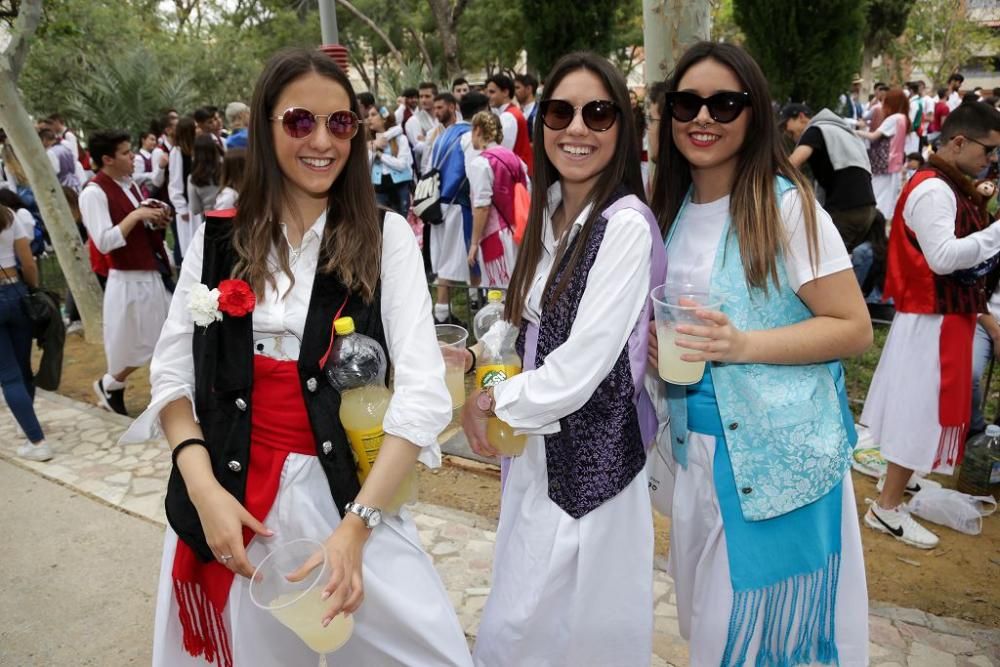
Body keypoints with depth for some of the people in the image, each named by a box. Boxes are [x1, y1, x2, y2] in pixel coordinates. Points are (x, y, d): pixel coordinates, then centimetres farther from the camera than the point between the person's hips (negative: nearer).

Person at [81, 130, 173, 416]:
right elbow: (104, 242, -23)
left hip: (153, 273, 8)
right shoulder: (94, 193, -16)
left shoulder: (128, 184, 9)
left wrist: (157, 220, -1)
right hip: (129, 280, -8)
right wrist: (135, 216, -22)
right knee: (134, 345, 6)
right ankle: (108, 385, 31)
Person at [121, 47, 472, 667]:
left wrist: (356, 524, -21)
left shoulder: (387, 236, -5)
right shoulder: (218, 239, 4)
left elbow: (423, 390, -13)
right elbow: (173, 372, 5)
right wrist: (203, 488, -10)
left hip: (351, 489, -2)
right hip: (230, 496, 2)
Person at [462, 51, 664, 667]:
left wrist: (492, 403, -8)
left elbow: (579, 368, -22)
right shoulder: (549, 212, 5)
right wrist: (494, 397, -2)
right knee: (522, 613, 21)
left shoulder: (626, 224, -19)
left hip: (590, 454, -7)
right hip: (538, 443, 7)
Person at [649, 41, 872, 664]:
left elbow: (855, 328, -13)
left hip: (779, 455, -6)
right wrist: (656, 342, -3)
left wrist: (743, 344, -26)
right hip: (695, 448, 6)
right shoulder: (674, 209, 6)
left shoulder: (786, 205, -12)